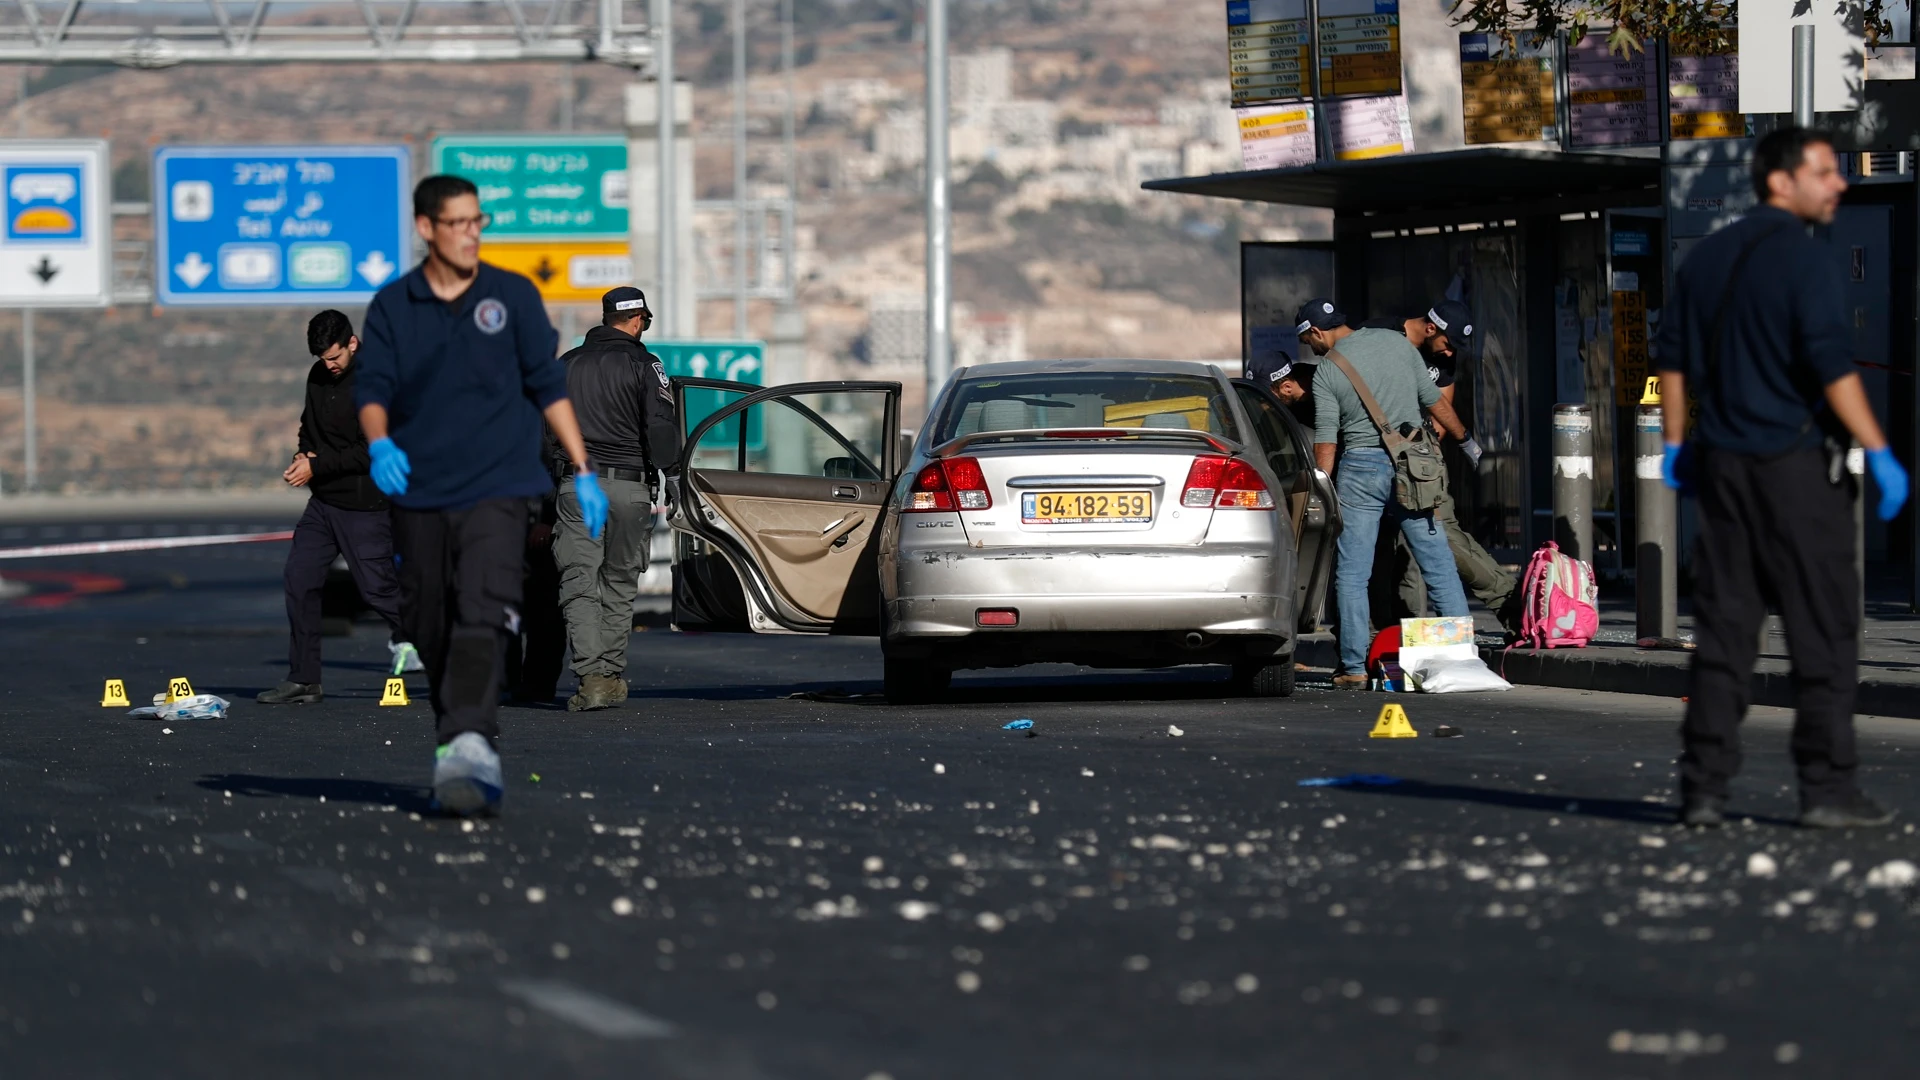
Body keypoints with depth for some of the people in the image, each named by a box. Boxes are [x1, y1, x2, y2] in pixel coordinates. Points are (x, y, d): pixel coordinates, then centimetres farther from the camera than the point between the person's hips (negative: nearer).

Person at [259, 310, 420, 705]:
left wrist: (317, 466, -21)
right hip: (323, 500, 7)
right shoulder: (319, 376, 8)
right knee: (300, 579, -1)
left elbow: (373, 450, -20)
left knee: (376, 586, -2)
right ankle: (303, 681, 3)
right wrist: (305, 453, 0)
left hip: (366, 507, -7)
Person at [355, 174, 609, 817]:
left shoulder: (512, 296, 7)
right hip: (419, 495, 2)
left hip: (497, 490, -2)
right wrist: (379, 443, -21)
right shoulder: (392, 307, 7)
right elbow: (372, 390, 1)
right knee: (431, 634, 6)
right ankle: (456, 742, 21)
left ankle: (468, 746, -32)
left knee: (482, 620, -20)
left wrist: (583, 471, 6)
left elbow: (548, 385, 10)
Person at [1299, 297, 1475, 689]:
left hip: (1361, 468, -3)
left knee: (1352, 575, 3)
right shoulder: (1396, 343, 6)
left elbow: (1326, 440, -7)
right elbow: (1433, 401, 11)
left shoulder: (1326, 372, -4)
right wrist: (1464, 439, 23)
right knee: (1439, 564, 7)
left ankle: (1355, 667, -1)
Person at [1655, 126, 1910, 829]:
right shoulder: (1803, 257, -11)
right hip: (1795, 460, -7)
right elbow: (1832, 367, -18)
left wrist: (1676, 446, 22)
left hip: (1721, 463, 7)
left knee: (1723, 629, 8)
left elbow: (1673, 357, 15)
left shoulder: (1706, 257, 12)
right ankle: (1826, 789, -1)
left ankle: (1704, 786, 4)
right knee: (1824, 629, 0)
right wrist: (1879, 454, -15)